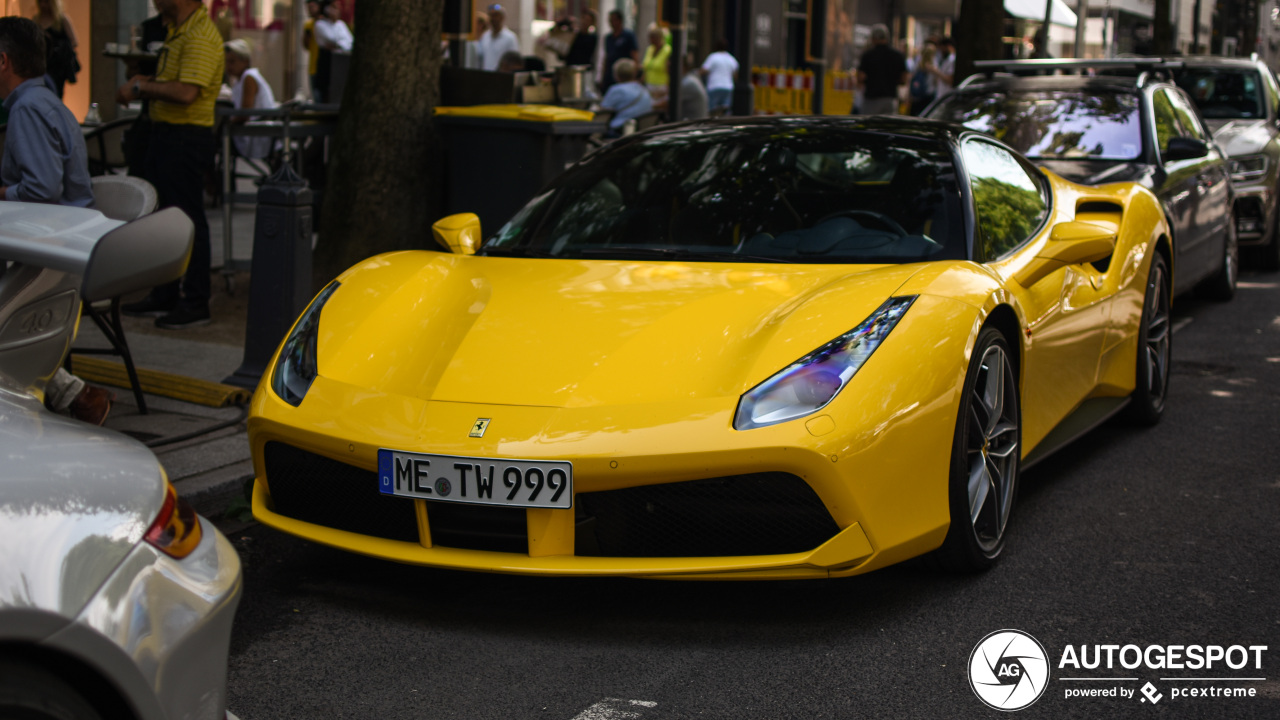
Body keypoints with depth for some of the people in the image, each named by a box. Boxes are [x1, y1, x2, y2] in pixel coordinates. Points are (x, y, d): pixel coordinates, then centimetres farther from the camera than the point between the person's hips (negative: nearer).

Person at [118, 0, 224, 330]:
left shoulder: (199, 37, -19)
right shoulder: (178, 30, 14)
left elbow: (186, 92, -28)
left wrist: (142, 86, -16)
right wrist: (145, 85, 7)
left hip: (186, 138, -11)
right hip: (165, 132, 11)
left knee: (187, 220, -4)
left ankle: (196, 304, 4)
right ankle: (164, 296, 26)